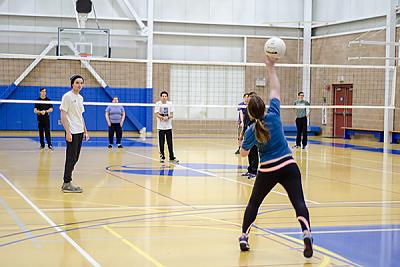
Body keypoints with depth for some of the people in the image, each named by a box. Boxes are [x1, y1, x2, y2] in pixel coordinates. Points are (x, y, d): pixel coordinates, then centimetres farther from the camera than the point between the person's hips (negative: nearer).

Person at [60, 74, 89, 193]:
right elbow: (63, 115, -12)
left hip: (80, 132, 8)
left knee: (74, 158, 10)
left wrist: (85, 131, 17)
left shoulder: (80, 98, 15)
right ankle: (67, 184, 1)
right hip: (72, 132, -8)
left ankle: (67, 183, 17)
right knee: (71, 158, -6)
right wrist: (67, 132, -18)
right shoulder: (67, 96, -8)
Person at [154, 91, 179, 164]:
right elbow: (157, 114, -9)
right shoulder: (158, 104, -3)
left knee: (170, 143, 2)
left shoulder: (170, 104, 4)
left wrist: (168, 117, -18)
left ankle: (172, 157, 7)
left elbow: (172, 115, 3)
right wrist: (163, 117, -26)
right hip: (161, 127, -2)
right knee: (161, 143, 1)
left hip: (168, 126, 2)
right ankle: (162, 157, 13)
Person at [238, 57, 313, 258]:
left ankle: (244, 237, 19)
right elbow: (276, 90, 4)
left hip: (267, 171, 0)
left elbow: (243, 153, 8)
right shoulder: (273, 115, -7)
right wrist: (271, 68, 6)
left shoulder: (251, 132, -7)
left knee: (254, 202, 18)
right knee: (298, 201, -9)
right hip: (289, 166, 0)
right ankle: (306, 233, -31)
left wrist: (244, 139, 23)